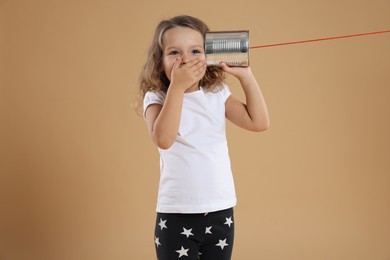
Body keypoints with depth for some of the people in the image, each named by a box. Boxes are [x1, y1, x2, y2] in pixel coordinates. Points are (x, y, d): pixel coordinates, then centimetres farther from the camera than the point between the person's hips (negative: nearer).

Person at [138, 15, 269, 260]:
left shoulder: (217, 94, 3)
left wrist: (245, 75, -5)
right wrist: (177, 86, -26)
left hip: (220, 212, 3)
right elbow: (163, 139, -24)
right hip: (176, 215, -3)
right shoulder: (156, 98, -6)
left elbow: (259, 122, -2)